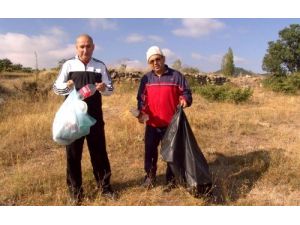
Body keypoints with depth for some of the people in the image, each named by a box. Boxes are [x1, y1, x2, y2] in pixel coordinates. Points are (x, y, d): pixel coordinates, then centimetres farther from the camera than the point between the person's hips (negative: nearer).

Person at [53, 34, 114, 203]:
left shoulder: (100, 66, 4)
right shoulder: (69, 65, 2)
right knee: (73, 152, 6)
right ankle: (75, 189, 21)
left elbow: (110, 89, 7)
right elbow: (56, 87, 3)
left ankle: (104, 186, 22)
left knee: (99, 150, 8)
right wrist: (67, 86, -19)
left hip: (94, 115, 1)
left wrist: (104, 88, -16)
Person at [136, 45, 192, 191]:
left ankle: (171, 180, 27)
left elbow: (186, 93, -1)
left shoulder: (176, 76, -3)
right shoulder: (146, 79, 5)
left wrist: (185, 100, -23)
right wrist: (141, 112, -7)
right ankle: (150, 176, 33)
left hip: (171, 123, -2)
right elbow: (141, 98, 9)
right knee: (150, 151, 13)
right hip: (152, 124, 3)